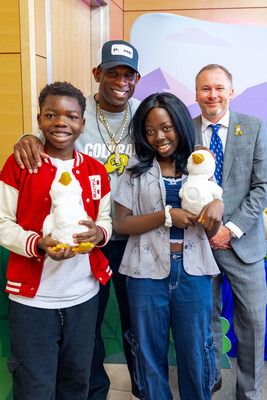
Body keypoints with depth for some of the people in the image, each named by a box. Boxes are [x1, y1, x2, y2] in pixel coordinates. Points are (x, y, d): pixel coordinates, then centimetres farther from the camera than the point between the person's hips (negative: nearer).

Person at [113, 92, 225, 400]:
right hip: (148, 272, 0)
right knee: (150, 351, 13)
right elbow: (120, 223, -6)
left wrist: (217, 207, -18)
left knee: (196, 352, 11)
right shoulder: (137, 169, 2)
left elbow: (210, 231, 4)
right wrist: (167, 216, -17)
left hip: (193, 271, 1)